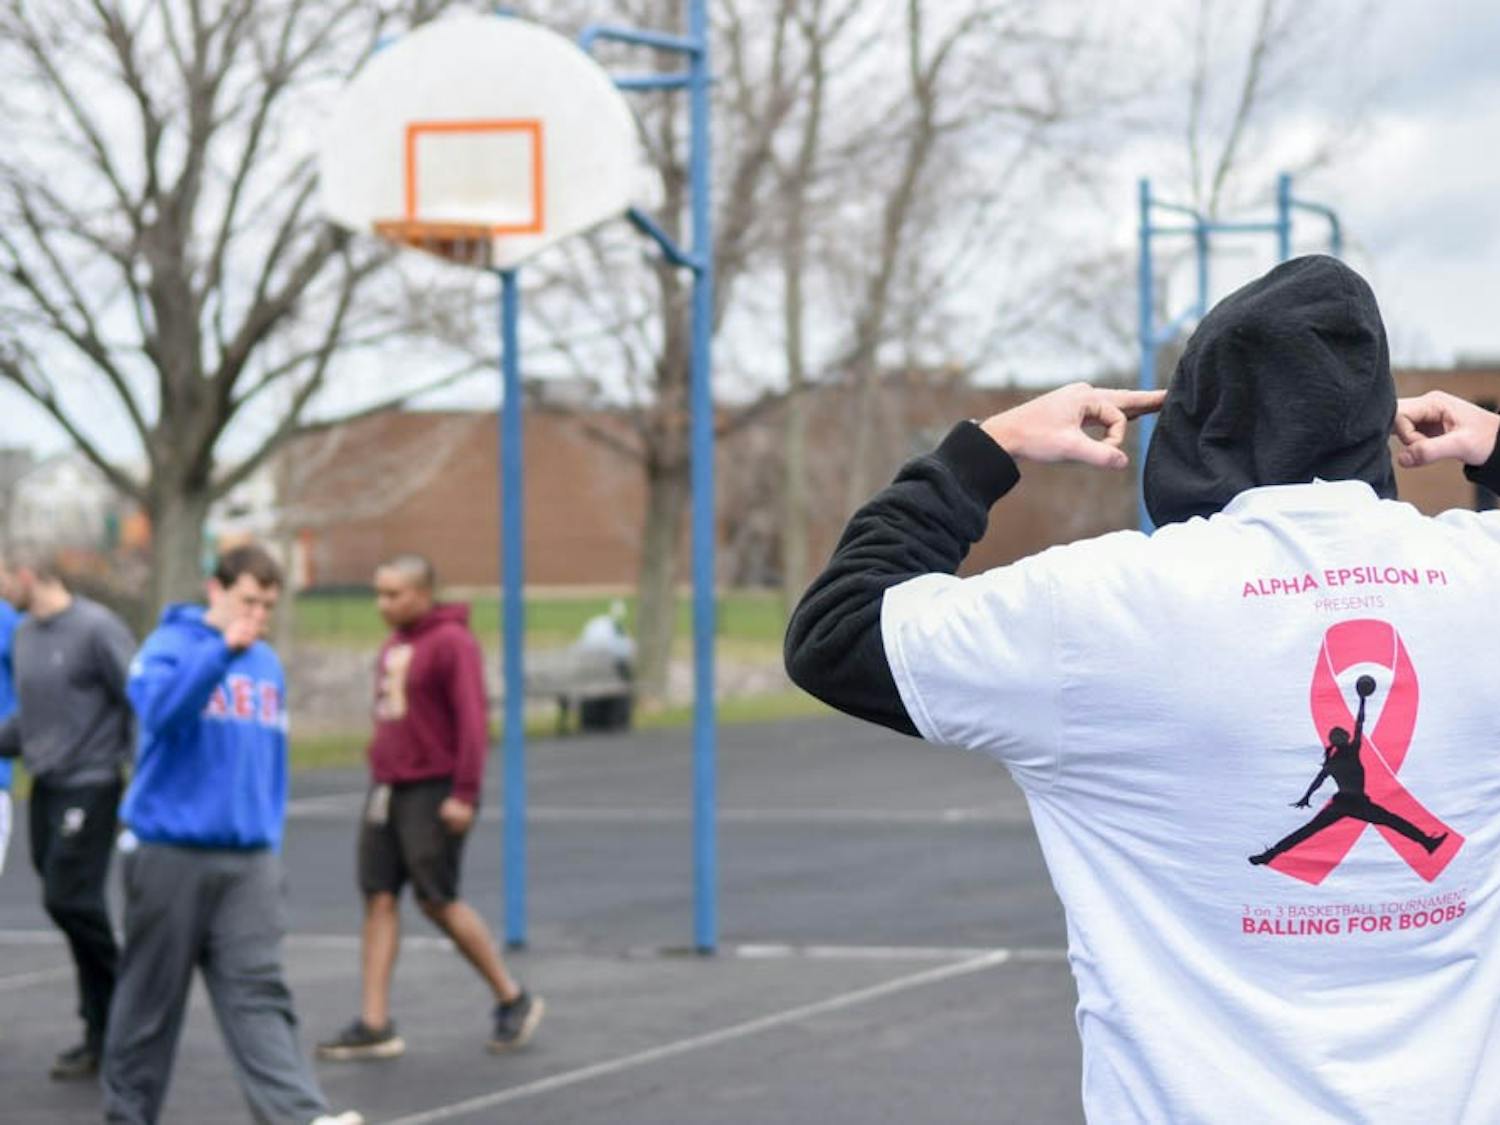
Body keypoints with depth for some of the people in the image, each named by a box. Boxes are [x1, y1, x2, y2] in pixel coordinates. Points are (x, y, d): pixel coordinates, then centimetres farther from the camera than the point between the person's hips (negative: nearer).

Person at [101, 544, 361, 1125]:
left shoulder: (269, 666, 13)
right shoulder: (170, 645, -6)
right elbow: (160, 706, -27)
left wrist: (271, 839, 17)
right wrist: (223, 650, -36)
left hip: (249, 860, 4)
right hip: (169, 853, -4)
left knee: (258, 992, -6)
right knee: (152, 993, 7)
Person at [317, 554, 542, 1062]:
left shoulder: (452, 643, -11)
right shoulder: (393, 646, 16)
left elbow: (473, 720, -16)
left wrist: (464, 795, -20)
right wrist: (380, 781, 17)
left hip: (434, 791, -8)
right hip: (387, 790, 8)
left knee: (437, 900, -6)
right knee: (379, 897, 2)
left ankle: (513, 1000, 10)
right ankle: (374, 1025, 2)